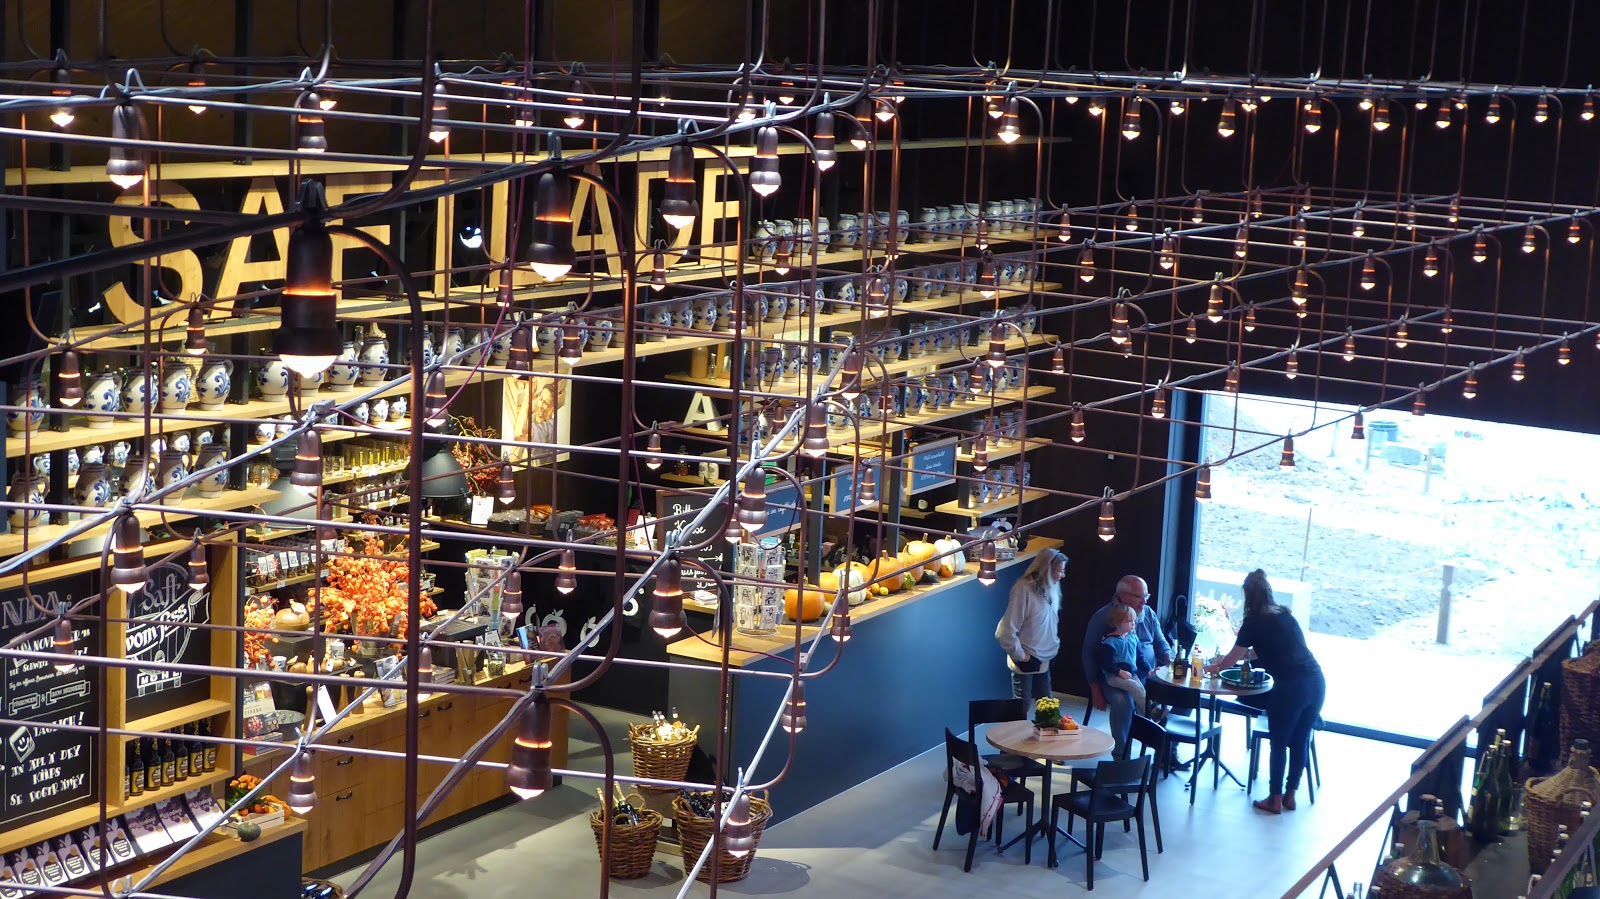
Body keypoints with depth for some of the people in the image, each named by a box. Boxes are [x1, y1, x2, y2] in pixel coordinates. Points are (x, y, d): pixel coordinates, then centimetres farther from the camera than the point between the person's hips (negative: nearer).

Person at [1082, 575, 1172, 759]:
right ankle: (1121, 755, -22)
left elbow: (1160, 643, 20)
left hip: (1148, 675, 5)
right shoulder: (1102, 618, -5)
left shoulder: (1148, 614, 11)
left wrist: (1169, 659, -5)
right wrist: (1096, 691, -9)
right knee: (1123, 701, -36)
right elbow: (1089, 655, -3)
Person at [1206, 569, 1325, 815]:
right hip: (1316, 683, 6)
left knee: (1279, 743, 9)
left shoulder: (1254, 623, -1)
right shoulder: (1286, 615, 18)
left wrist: (1212, 668, 32)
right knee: (1301, 741, 17)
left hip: (1290, 688, -6)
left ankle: (1275, 799, 16)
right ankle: (1290, 794, 27)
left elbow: (1232, 658, 10)